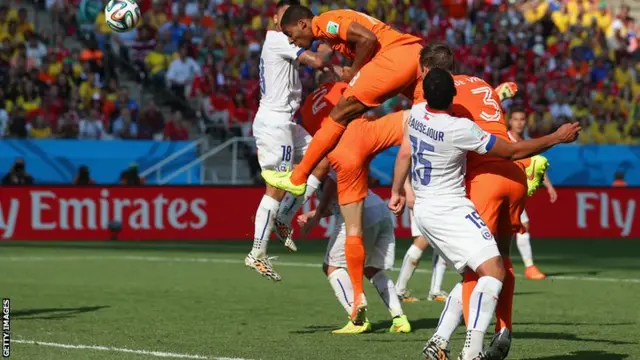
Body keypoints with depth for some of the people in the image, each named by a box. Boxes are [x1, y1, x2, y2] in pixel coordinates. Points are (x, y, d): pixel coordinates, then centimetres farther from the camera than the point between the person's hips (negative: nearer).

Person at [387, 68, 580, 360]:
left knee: (472, 276, 19)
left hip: (424, 209, 9)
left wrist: (397, 192, 32)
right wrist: (557, 138, -2)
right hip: (450, 210, -9)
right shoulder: (460, 128, -22)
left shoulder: (416, 113, -1)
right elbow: (513, 152, -12)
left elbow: (404, 154, 15)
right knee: (494, 270, -16)